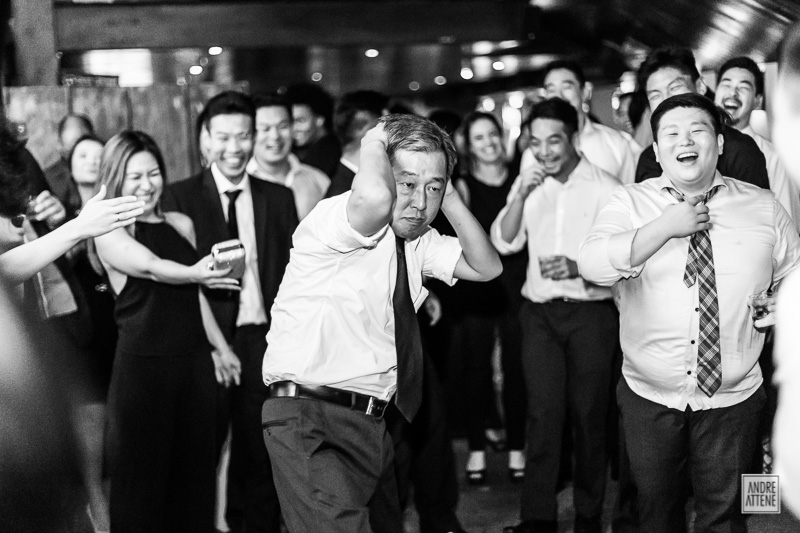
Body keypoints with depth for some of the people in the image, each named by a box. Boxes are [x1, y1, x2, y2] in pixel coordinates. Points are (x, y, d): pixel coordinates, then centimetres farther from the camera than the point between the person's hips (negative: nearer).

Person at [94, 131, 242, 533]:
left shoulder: (181, 225, 13)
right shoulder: (109, 232, -4)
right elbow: (151, 266, -21)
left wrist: (221, 346, 21)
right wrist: (194, 273, -35)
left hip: (193, 360, 5)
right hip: (142, 364, -5)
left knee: (195, 468, 7)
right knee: (143, 473, 1)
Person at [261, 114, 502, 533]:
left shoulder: (416, 240, 14)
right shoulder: (333, 219, -12)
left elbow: (486, 268, 15)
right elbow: (374, 198, -35)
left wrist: (448, 198, 4)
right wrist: (373, 144, -14)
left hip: (371, 420, 8)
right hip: (309, 421, -8)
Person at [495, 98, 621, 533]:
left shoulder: (604, 187, -6)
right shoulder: (528, 183, 8)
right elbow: (504, 243, 3)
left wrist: (579, 267, -22)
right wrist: (521, 194, -10)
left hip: (591, 312, -3)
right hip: (540, 312, 3)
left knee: (588, 413, 2)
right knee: (544, 412, -3)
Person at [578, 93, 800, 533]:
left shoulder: (764, 208, 1)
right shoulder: (629, 204, -2)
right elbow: (593, 265, -20)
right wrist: (666, 227, -24)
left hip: (732, 399, 0)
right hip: (649, 397, 0)